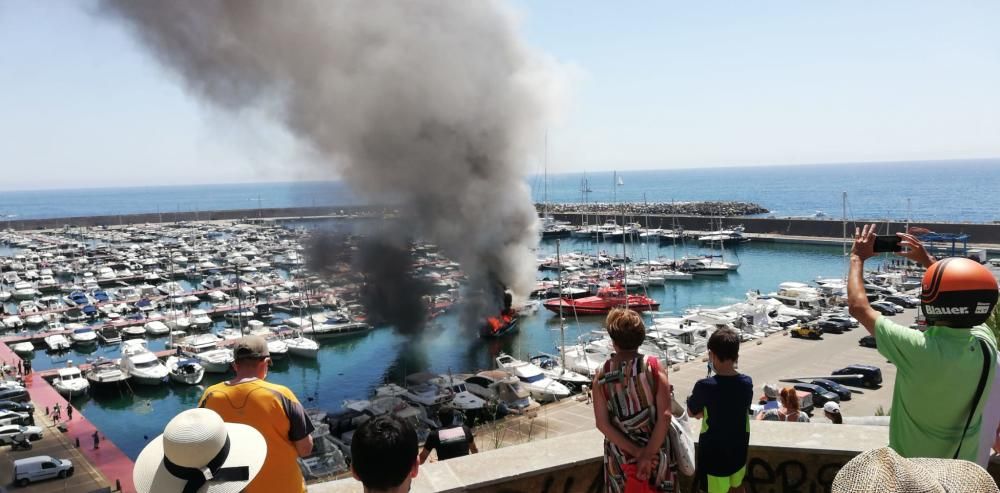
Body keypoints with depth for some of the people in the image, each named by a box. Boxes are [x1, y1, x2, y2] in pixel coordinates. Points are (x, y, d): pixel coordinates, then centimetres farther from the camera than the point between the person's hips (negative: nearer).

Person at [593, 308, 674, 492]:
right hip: (654, 447, 0)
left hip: (620, 452, 1)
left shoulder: (601, 375, -13)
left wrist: (638, 453, -12)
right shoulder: (654, 367, -16)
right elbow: (665, 416, -20)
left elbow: (603, 424, -14)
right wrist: (648, 454, -16)